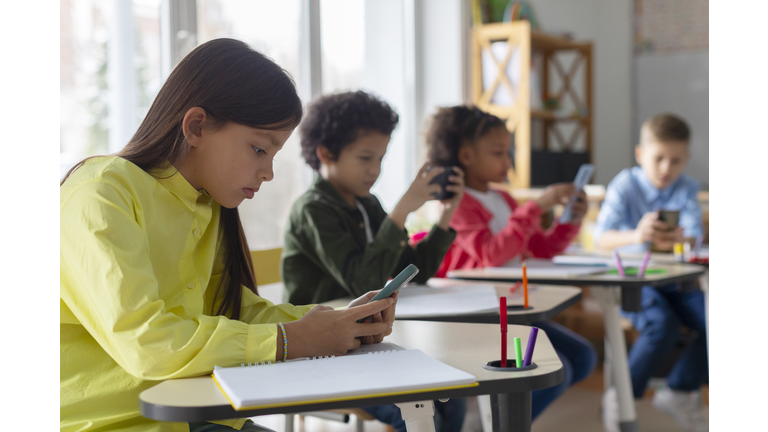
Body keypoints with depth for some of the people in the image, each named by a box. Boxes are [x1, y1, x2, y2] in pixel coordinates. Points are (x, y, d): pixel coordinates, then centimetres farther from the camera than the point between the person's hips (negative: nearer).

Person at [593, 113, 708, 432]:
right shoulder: (625, 185, -8)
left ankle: (679, 392, 8)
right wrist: (635, 235, -41)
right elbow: (601, 237, -20)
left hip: (674, 281, 5)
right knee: (663, 326, -31)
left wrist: (678, 240, -34)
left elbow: (694, 236, -9)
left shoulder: (687, 189, 3)